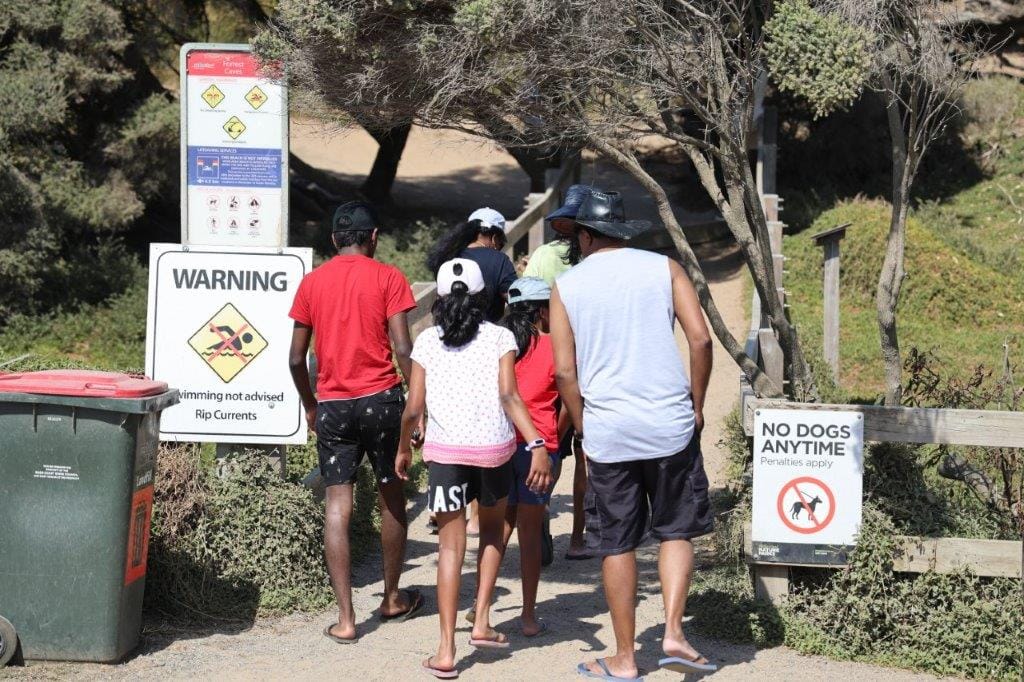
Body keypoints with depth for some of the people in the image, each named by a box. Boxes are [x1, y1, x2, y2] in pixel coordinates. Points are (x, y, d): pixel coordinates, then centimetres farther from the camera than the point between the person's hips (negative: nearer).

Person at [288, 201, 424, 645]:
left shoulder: (312, 282, 6)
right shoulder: (387, 278, -2)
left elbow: (296, 358, 6)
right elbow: (403, 349, -10)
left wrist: (310, 406, 20)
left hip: (332, 405, 2)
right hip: (381, 399, -2)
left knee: (337, 505, 1)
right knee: (392, 496, 16)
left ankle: (345, 619, -4)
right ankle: (393, 598, 29)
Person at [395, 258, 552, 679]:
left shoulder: (427, 342, 4)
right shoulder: (499, 338, 1)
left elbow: (414, 408, 2)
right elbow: (508, 396, -11)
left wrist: (403, 448, 18)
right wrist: (537, 446, -16)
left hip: (444, 451, 0)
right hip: (493, 448, 0)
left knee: (451, 546, 1)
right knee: (492, 532, 24)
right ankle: (481, 623, 17)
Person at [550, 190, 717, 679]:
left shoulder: (567, 286, 4)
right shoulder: (664, 268, 4)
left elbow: (565, 371, -1)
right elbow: (700, 338, -4)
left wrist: (584, 428, 11)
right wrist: (696, 405, 6)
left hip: (607, 431, 0)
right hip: (670, 423, 0)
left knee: (616, 545, 8)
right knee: (675, 531, 15)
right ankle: (673, 633, -1)